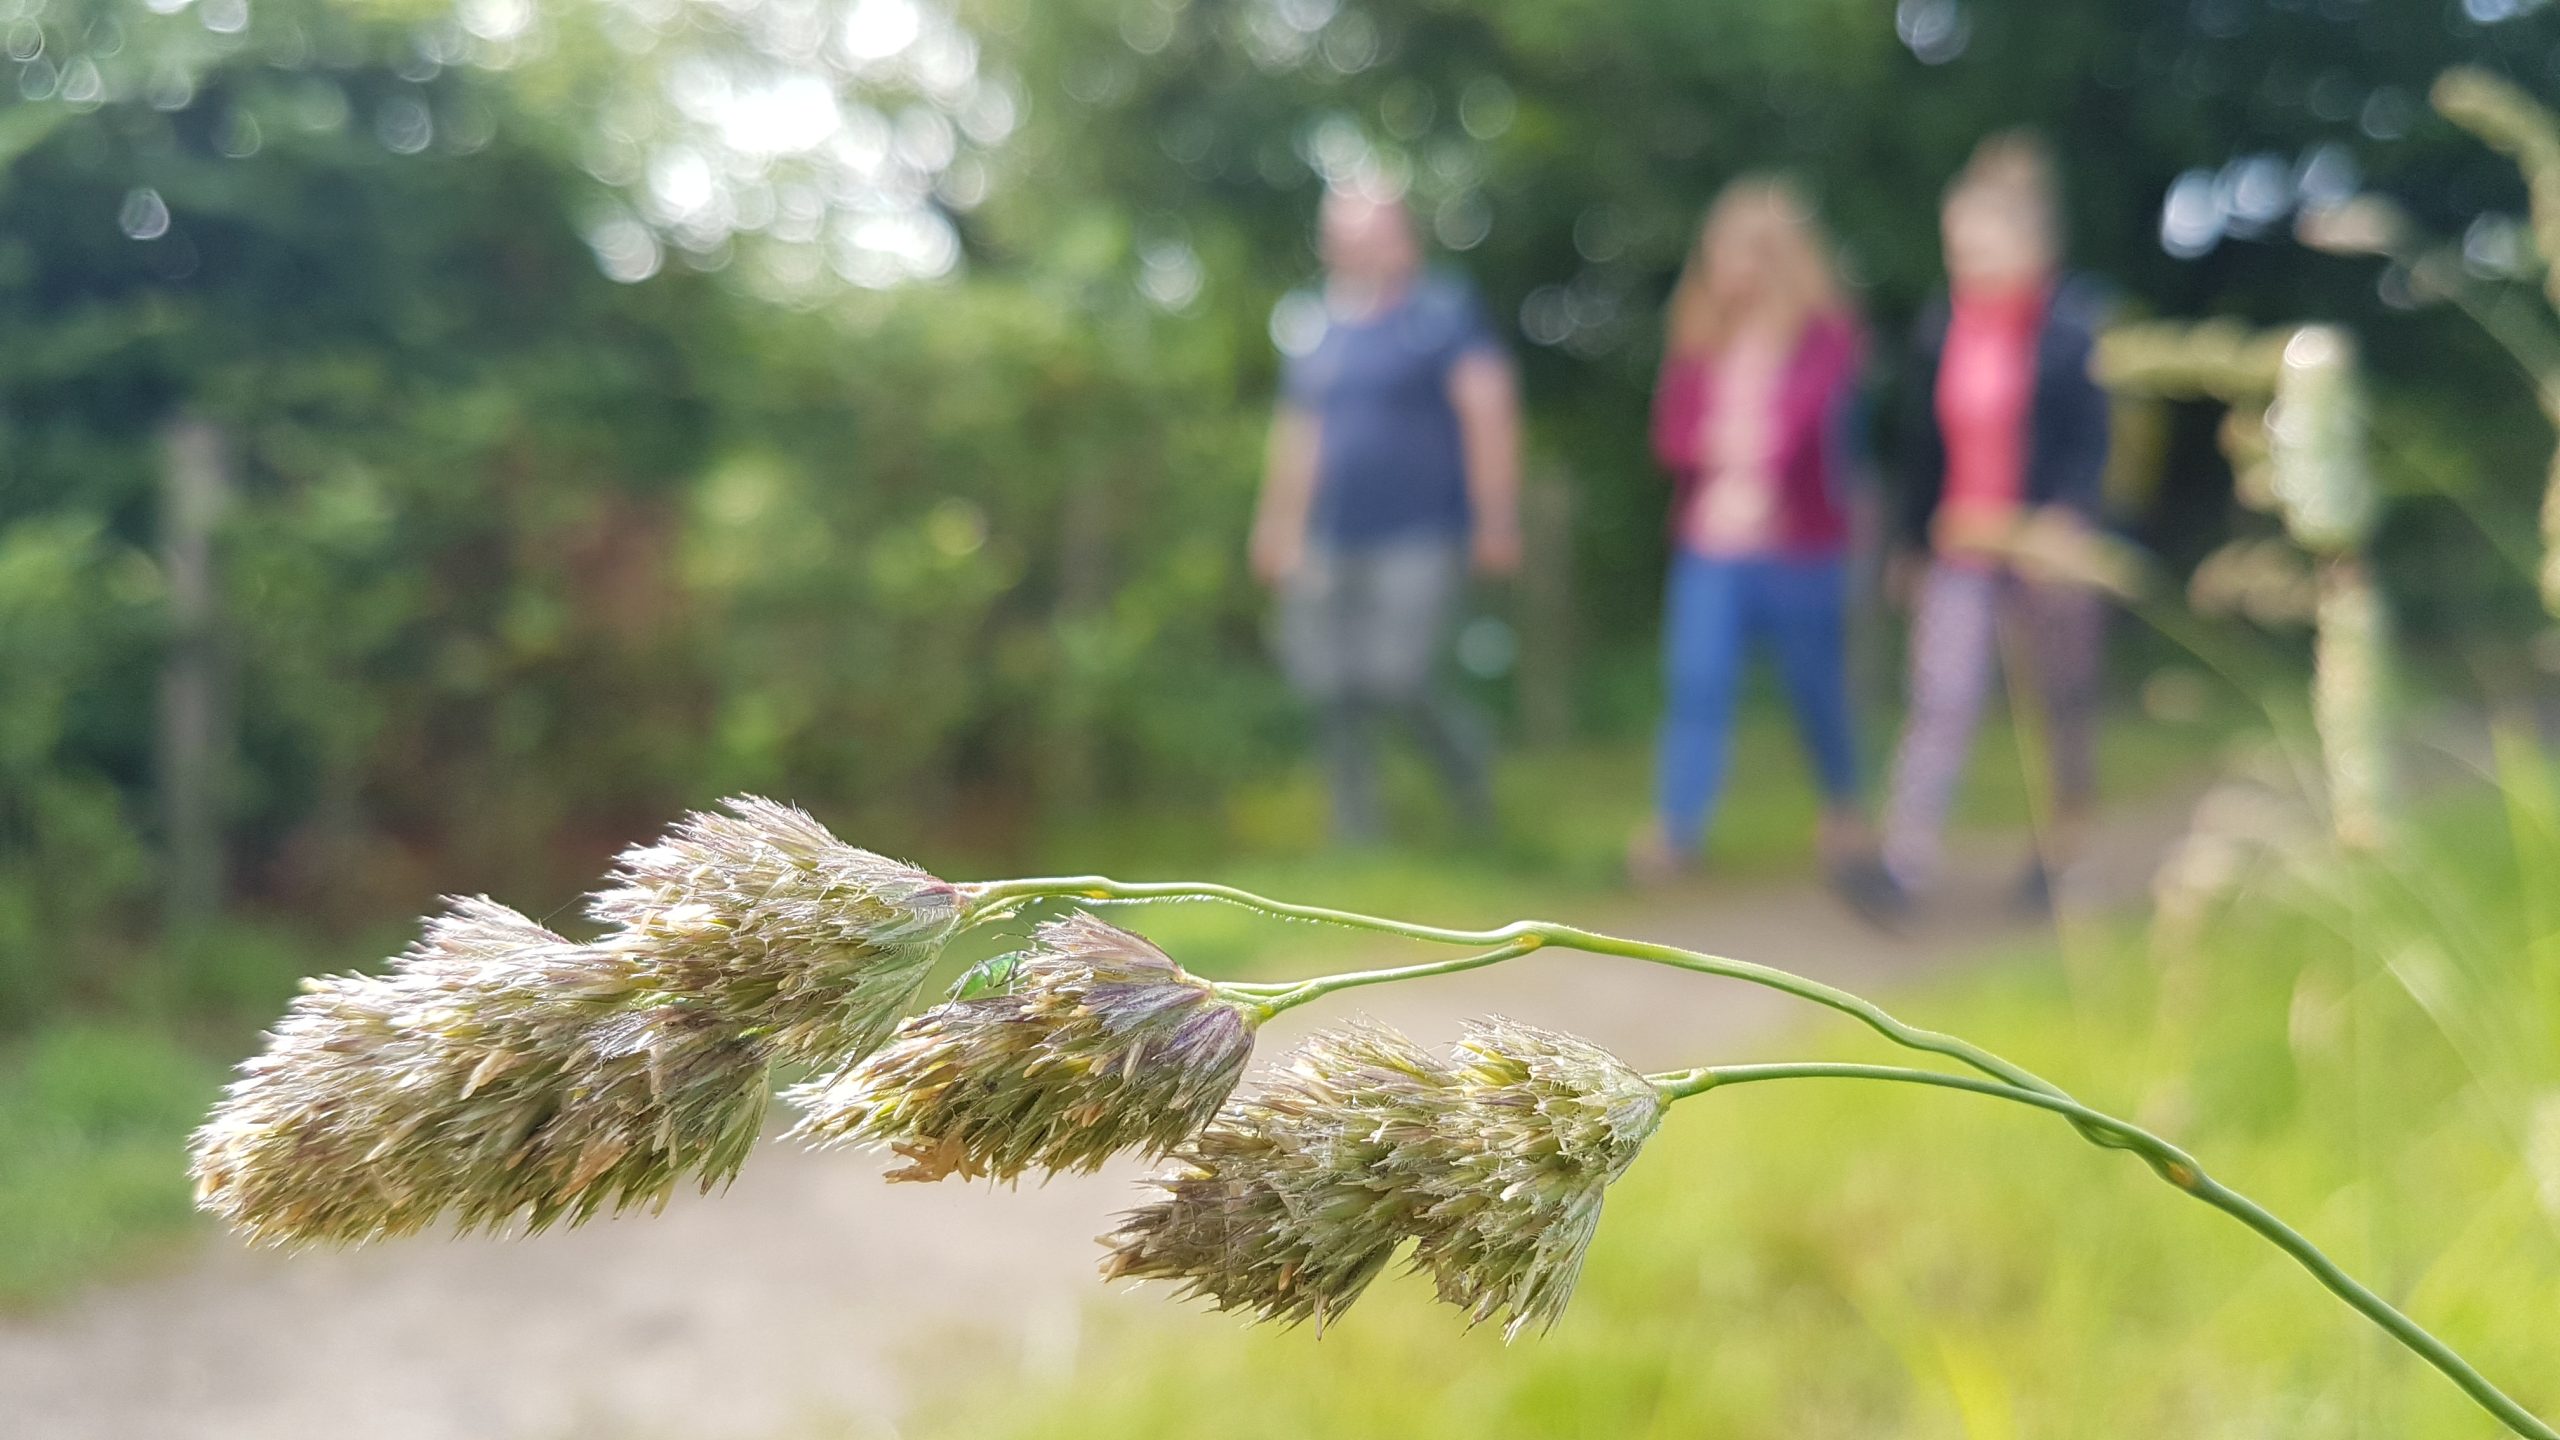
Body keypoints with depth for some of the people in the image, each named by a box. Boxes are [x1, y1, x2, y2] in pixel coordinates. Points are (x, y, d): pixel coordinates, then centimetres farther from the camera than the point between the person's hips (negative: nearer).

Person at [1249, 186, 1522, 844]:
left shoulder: (1444, 311, -2)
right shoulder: (1321, 332, 15)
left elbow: (1489, 413, -7)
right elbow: (1297, 438, 22)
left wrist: (1496, 520, -13)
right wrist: (1277, 529, 20)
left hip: (1421, 543, -5)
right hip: (1333, 544, 6)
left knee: (1396, 680, -13)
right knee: (1332, 690, 1)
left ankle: (1467, 758, 17)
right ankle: (1357, 828, 14)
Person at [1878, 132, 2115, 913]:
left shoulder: (2076, 323, -4)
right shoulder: (1941, 327, 7)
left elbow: (2092, 439, -8)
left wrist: (2061, 520, -22)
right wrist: (1918, 541, 15)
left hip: (2048, 548, -2)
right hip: (1960, 554, 2)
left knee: (2065, 708, 10)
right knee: (1940, 702, -9)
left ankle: (2058, 854, 27)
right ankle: (1901, 867, -16)